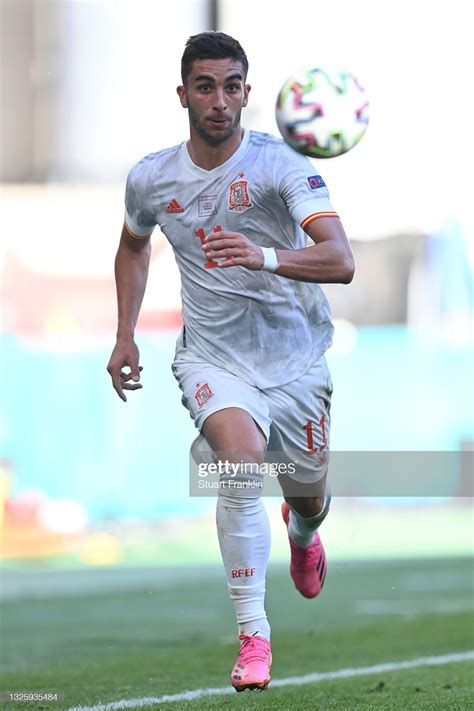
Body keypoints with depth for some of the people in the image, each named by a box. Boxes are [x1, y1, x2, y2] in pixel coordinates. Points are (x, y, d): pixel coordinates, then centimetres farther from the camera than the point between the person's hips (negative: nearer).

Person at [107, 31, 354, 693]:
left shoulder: (280, 163, -16)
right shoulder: (150, 178, -4)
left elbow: (341, 260, -28)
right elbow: (134, 245, 20)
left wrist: (263, 256, -45)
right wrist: (125, 334, 14)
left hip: (296, 353, 0)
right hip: (211, 356, 0)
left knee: (308, 496, 13)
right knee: (242, 457, -29)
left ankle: (302, 532, 55)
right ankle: (253, 635, -23)